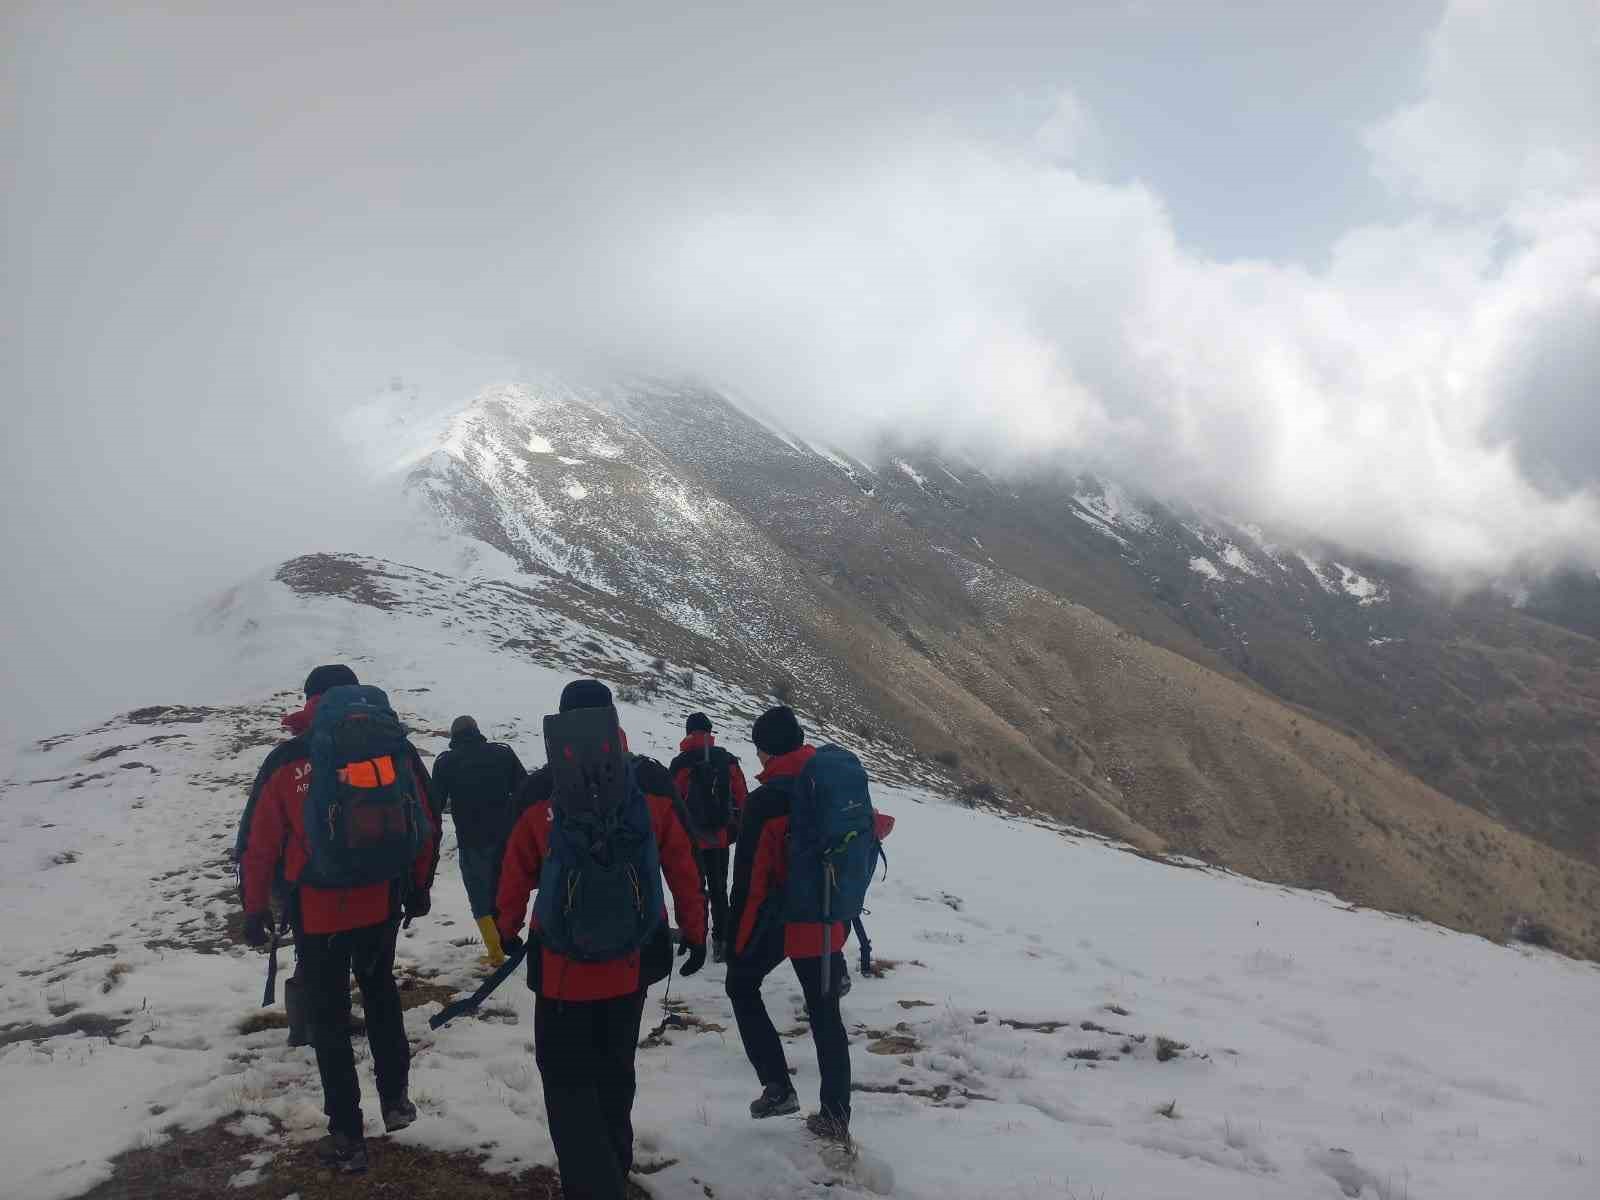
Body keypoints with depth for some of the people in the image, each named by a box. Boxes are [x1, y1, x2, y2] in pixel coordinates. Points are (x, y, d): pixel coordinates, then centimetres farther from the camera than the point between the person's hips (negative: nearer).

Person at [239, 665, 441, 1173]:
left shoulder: (287, 761, -8)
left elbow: (260, 844, -4)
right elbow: (425, 823, 1)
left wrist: (256, 908, 8)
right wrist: (418, 885, 14)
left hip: (316, 913, -2)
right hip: (383, 904, 2)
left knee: (328, 1020, 11)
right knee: (380, 990, 27)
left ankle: (347, 1137, 16)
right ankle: (395, 1096, 28)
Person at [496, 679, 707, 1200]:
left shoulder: (542, 795, -14)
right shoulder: (652, 789, -7)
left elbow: (516, 874, -4)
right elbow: (683, 871, -2)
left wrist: (506, 931, 15)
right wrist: (696, 935, 11)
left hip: (564, 962, -4)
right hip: (632, 959, 4)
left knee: (568, 1079, 10)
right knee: (615, 1070, 23)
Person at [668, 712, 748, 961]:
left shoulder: (680, 764, -10)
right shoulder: (728, 761, 0)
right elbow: (742, 800, 4)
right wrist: (739, 831, 14)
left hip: (691, 839, -3)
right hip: (721, 838, 3)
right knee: (719, 891, 13)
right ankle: (721, 942, 14)